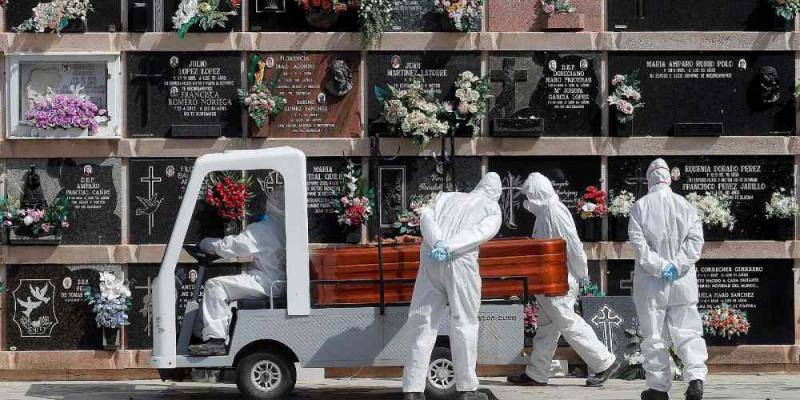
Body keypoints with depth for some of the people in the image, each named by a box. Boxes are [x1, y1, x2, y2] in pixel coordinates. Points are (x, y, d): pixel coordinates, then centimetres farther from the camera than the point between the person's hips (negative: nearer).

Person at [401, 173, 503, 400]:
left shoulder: (447, 197, 25)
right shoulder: (493, 210, 16)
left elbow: (426, 217, 6)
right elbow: (480, 232, -5)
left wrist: (438, 243, -7)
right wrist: (449, 248, -14)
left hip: (430, 259, 3)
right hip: (460, 262, -3)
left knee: (423, 323, 4)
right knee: (464, 323, 7)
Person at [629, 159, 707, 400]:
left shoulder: (640, 207, -4)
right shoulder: (685, 205, 1)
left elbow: (638, 242, -12)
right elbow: (696, 240, -6)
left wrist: (659, 265, -11)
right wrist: (677, 265, -8)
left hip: (651, 282, -1)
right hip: (683, 282, 1)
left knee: (654, 335, 7)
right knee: (687, 331, 6)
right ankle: (696, 378, -12)